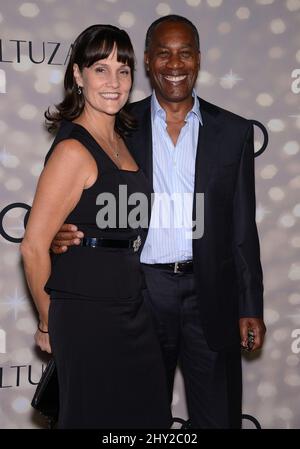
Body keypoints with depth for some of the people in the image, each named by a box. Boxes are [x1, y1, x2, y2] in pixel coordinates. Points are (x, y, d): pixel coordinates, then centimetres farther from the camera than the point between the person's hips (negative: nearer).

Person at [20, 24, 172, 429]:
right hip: (88, 318, -8)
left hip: (131, 311, 8)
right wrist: (49, 324, -4)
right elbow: (34, 247, -17)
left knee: (147, 416, 16)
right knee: (95, 418, 6)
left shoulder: (118, 139, 10)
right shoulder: (74, 149, -16)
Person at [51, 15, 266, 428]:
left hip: (212, 294, 1)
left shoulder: (233, 131, 3)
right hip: (141, 290, 0)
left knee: (219, 418, 10)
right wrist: (64, 234, -18)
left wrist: (250, 307, 2)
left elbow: (243, 227, 4)